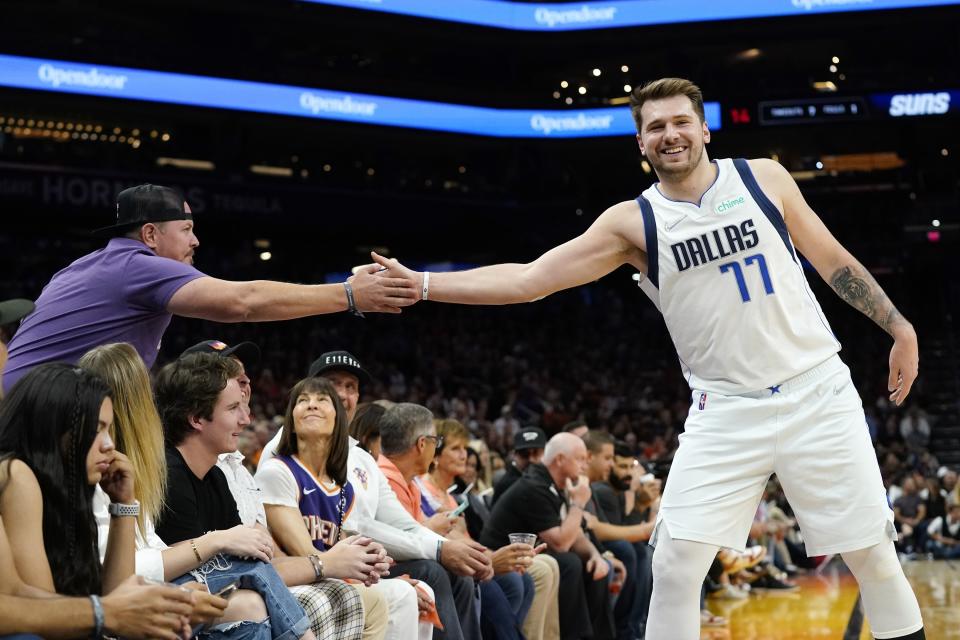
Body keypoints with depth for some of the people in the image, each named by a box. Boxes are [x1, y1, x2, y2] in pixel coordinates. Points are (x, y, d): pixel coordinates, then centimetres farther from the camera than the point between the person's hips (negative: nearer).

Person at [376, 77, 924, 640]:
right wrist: (420, 284, -16)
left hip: (817, 392, 1)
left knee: (872, 552, 5)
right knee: (675, 565, -9)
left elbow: (832, 259, 11)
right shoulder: (633, 223, -2)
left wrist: (899, 327, 7)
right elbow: (528, 279, -8)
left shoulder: (764, 178, 1)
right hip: (727, 411, 0)